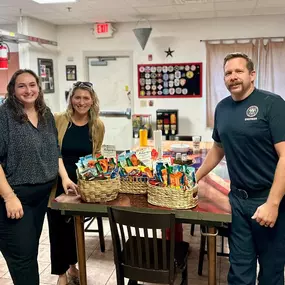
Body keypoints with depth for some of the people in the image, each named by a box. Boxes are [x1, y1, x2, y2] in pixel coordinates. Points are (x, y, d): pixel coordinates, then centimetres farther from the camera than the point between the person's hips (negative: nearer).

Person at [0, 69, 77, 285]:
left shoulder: (47, 115, 8)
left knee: (32, 250, 19)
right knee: (23, 255, -2)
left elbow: (55, 151, 16)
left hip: (42, 194, 6)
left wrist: (65, 177, 5)